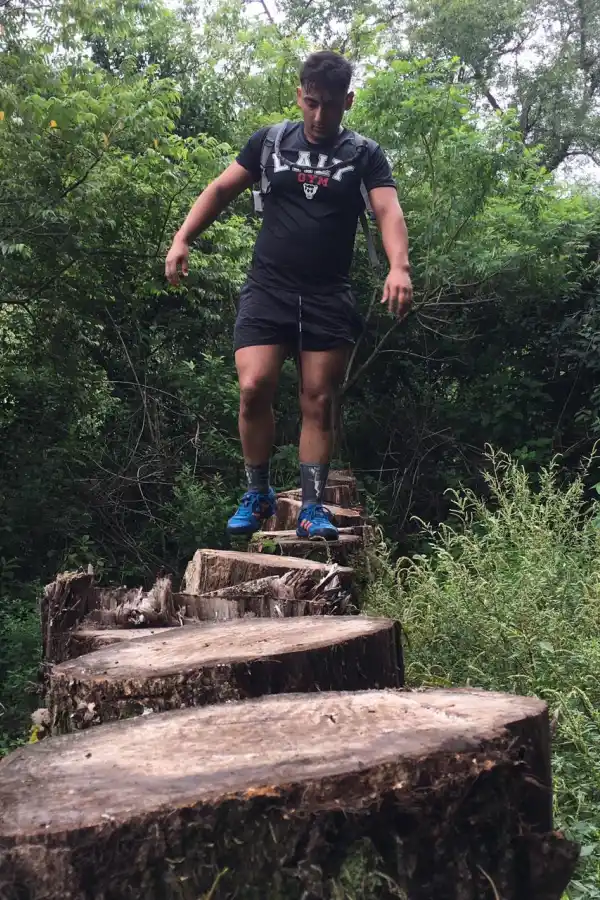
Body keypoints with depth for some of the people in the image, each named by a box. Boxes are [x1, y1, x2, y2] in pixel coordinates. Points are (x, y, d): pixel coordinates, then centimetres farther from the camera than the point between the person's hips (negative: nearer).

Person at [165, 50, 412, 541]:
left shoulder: (365, 155, 4)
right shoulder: (271, 141, 8)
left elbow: (389, 211, -11)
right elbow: (221, 189, 12)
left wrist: (399, 267, -30)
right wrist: (183, 238, -2)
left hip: (329, 298, 0)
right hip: (267, 289, 0)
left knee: (318, 401, 0)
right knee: (254, 388, -13)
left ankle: (313, 507, 8)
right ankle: (258, 494, 6)